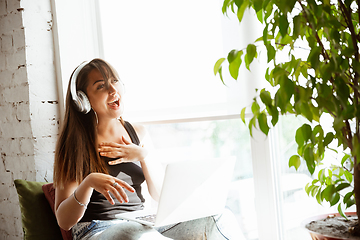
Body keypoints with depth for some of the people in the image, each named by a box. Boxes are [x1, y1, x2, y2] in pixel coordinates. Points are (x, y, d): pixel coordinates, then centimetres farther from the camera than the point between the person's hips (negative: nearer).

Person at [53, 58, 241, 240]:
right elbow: (63, 221, -8)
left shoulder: (138, 133, 11)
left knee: (218, 219, -16)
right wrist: (88, 183, -27)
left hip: (141, 224, 5)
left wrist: (143, 156, -6)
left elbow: (161, 195, 9)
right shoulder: (76, 143, -4)